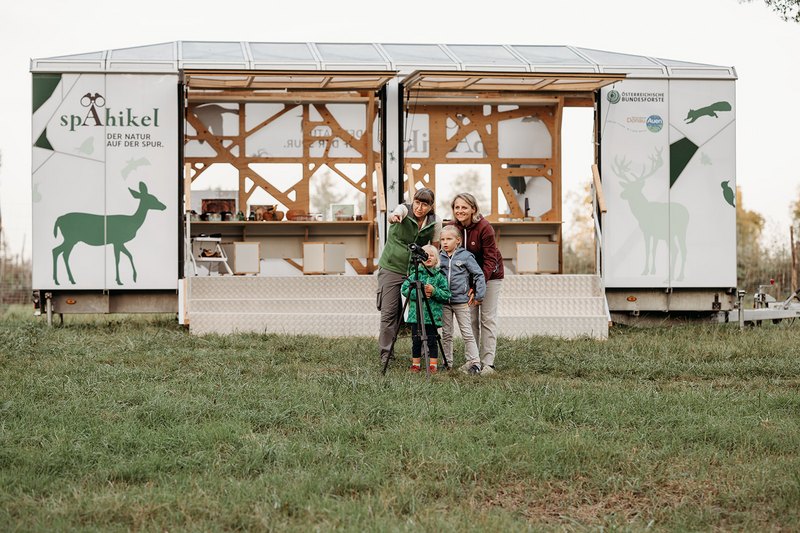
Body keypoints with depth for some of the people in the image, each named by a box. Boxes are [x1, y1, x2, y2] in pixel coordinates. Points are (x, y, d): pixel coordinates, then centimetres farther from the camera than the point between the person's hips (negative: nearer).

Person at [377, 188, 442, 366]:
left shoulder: (435, 222, -5)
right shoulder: (405, 209, -14)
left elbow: (435, 248, 6)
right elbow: (397, 214, -40)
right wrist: (393, 217, -63)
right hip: (391, 268, -2)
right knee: (389, 312, -5)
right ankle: (385, 355, 2)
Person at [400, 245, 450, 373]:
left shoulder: (440, 276, 2)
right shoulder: (415, 274, 5)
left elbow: (446, 295, -2)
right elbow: (404, 289, -1)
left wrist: (434, 291, -16)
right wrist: (418, 293, -13)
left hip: (433, 315, -1)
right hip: (416, 313, 1)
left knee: (432, 341, 1)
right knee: (416, 340, 6)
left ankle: (433, 364, 10)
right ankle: (415, 364, 16)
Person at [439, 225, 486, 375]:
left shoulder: (465, 256, -4)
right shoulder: (439, 257, 5)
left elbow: (479, 275, -3)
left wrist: (478, 296, -6)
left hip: (461, 301, -3)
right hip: (444, 302, 3)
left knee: (467, 333, -2)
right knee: (446, 334, 8)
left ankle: (474, 362, 0)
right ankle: (447, 362, 15)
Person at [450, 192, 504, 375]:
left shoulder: (484, 227, -22)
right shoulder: (454, 227, -6)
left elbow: (490, 259, -22)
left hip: (490, 275, -5)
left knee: (488, 319, -7)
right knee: (471, 319, 4)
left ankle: (488, 363, -7)